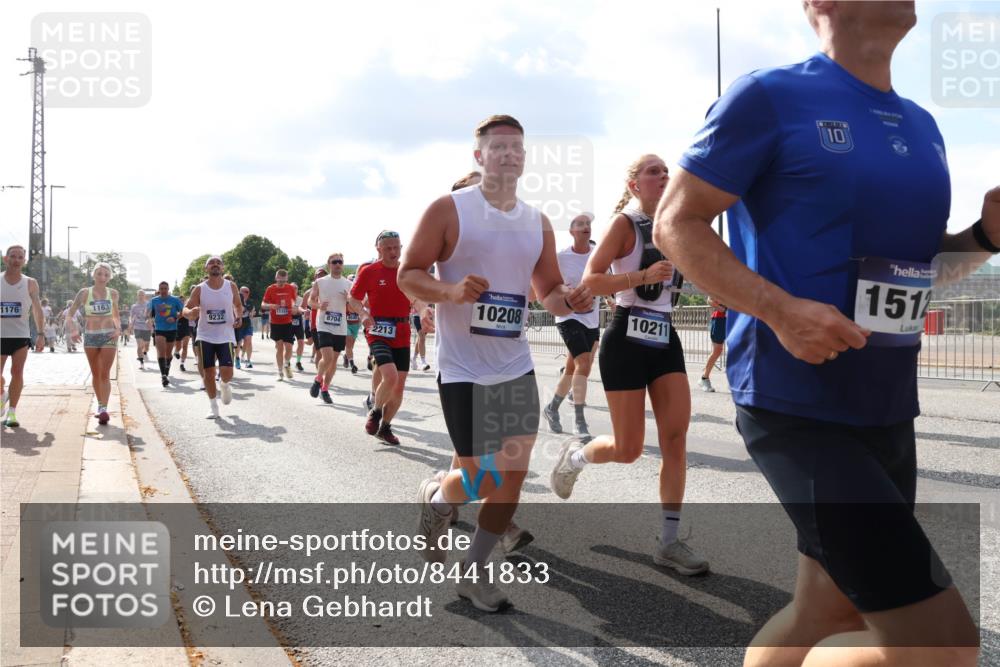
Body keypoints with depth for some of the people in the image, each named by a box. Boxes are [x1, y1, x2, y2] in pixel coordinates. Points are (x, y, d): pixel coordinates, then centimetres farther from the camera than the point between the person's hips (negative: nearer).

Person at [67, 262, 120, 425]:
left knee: (105, 374, -9)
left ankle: (104, 409, -15)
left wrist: (117, 329, 2)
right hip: (90, 336, 1)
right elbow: (70, 313, 2)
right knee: (95, 373, 10)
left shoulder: (113, 293, 3)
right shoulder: (84, 293, -3)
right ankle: (100, 404, 24)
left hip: (109, 336, -1)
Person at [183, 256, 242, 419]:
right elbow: (186, 309, -1)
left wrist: (239, 316, -6)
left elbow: (238, 305, 15)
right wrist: (190, 313, -25)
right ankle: (213, 407, 17)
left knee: (226, 372, -13)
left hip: (225, 337, 0)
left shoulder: (231, 287, -1)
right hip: (205, 337, 0)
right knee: (208, 373, 1)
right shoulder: (200, 289, -3)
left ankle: (225, 386, 24)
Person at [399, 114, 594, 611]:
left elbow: (548, 290, 16)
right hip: (463, 369, -5)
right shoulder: (449, 210, -7)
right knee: (482, 481, -3)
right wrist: (451, 291, -26)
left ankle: (474, 573, 22)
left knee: (513, 477, 4)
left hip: (516, 367, 5)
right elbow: (408, 275, -6)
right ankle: (435, 497, 33)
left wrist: (570, 300, -8)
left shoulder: (537, 223, 8)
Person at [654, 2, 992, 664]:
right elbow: (677, 224, -8)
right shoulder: (770, 97, -8)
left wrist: (986, 235, 2)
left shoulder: (921, 126, 14)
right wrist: (780, 310, -21)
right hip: (796, 405, -8)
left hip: (890, 407, 8)